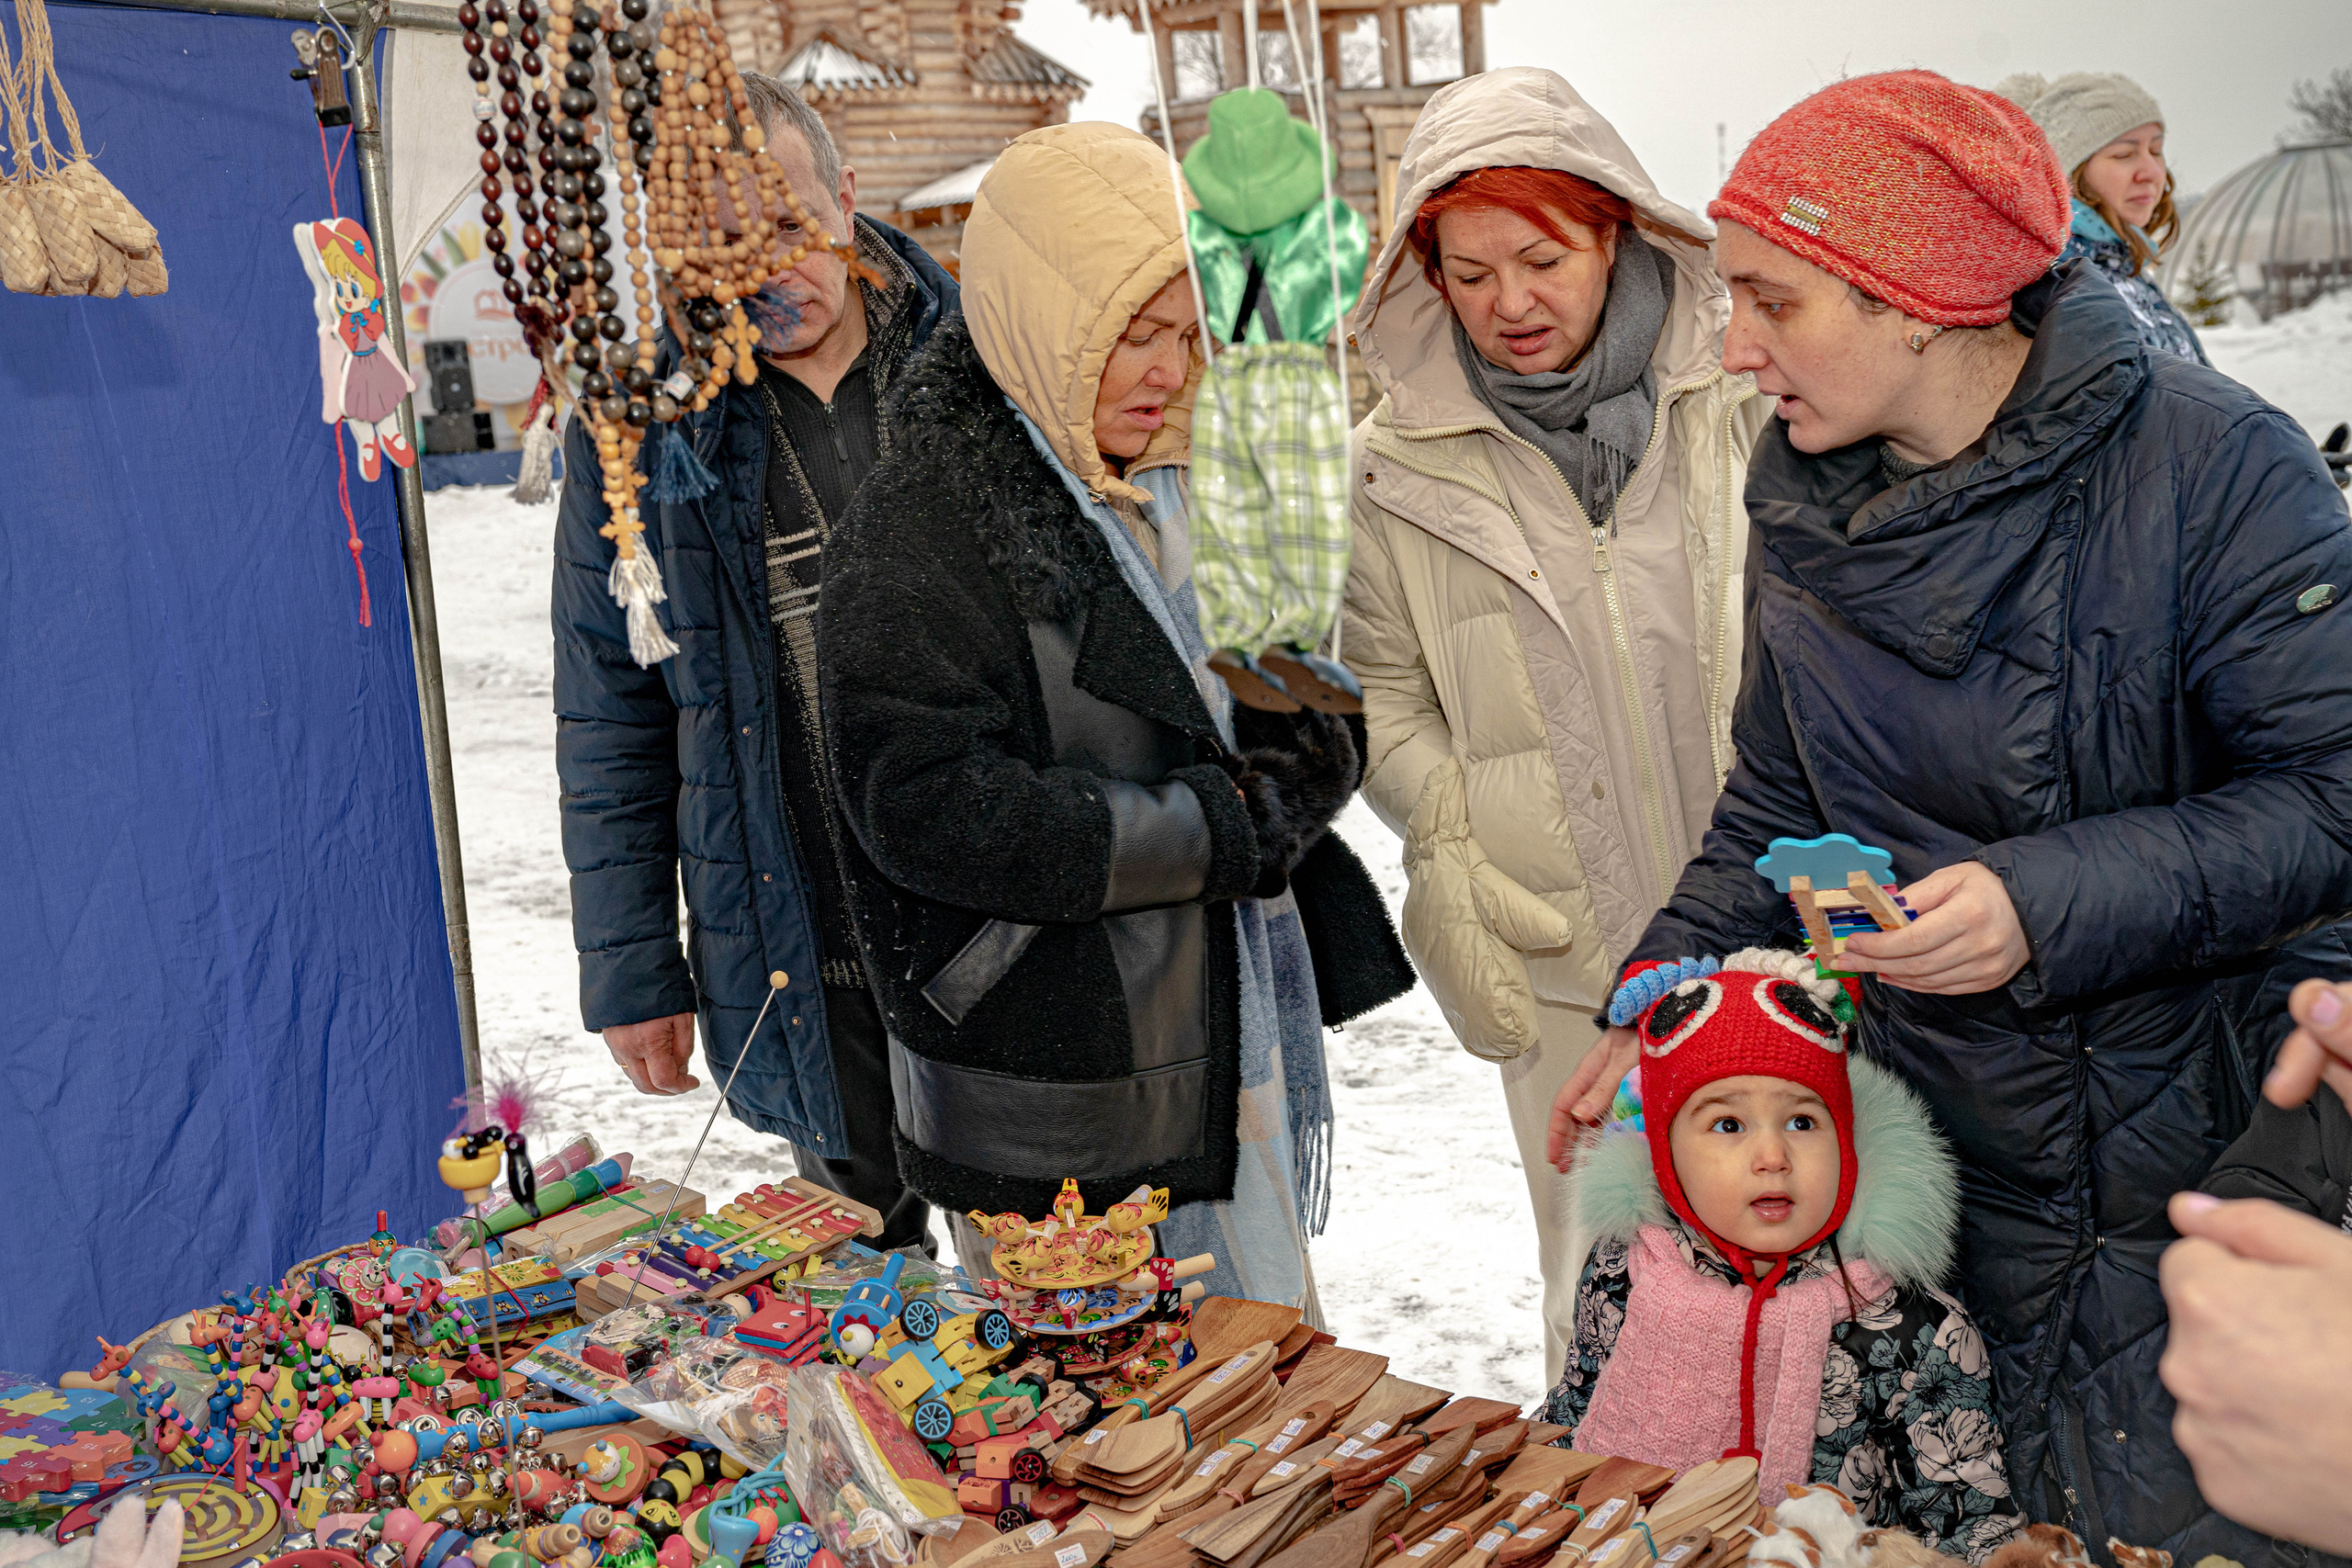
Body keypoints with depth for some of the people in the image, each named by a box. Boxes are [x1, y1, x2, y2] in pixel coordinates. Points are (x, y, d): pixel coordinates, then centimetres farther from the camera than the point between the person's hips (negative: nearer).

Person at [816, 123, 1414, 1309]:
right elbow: (930, 808, -21)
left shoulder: (1173, 487, 10)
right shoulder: (922, 519, -14)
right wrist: (1221, 831, -19)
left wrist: (1301, 754, -7)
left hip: (1231, 1050, 7)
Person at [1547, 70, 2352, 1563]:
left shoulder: (2210, 460, -15)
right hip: (1965, 1159, 4)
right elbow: (1776, 810, 11)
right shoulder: (1806, 510, 1)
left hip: (2224, 1151, -4)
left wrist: (2051, 902, -25)